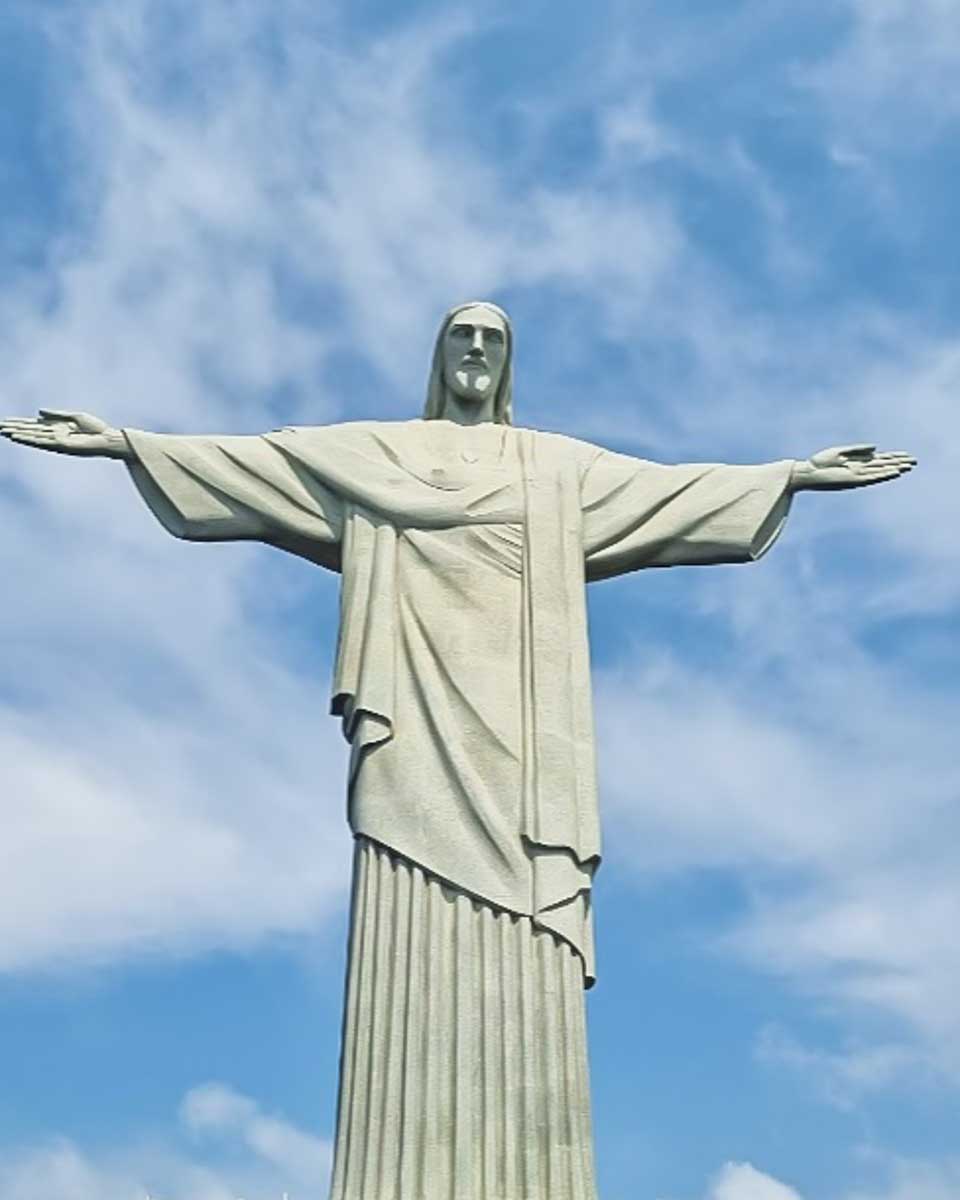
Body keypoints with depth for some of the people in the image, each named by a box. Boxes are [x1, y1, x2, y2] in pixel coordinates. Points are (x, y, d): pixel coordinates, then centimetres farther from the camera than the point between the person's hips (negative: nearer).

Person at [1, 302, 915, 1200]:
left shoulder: (562, 468, 22)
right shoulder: (368, 454, 19)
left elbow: (673, 487, 17)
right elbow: (244, 462, 12)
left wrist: (793, 474, 10)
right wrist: (125, 443, 4)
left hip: (516, 731, 1)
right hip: (419, 728, -1)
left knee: (522, 965, -7)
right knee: (415, 958, -9)